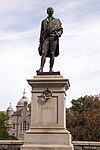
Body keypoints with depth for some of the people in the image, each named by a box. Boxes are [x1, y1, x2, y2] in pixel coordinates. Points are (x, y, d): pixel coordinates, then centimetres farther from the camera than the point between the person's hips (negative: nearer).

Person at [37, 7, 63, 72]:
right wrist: (40, 42, 8)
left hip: (53, 38, 0)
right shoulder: (44, 21, 21)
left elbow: (61, 30, 11)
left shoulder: (57, 21, 18)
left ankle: (51, 69, -6)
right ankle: (41, 68, -22)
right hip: (46, 38, 1)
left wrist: (58, 34, -11)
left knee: (52, 54, -6)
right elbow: (42, 32, 18)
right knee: (43, 53, -14)